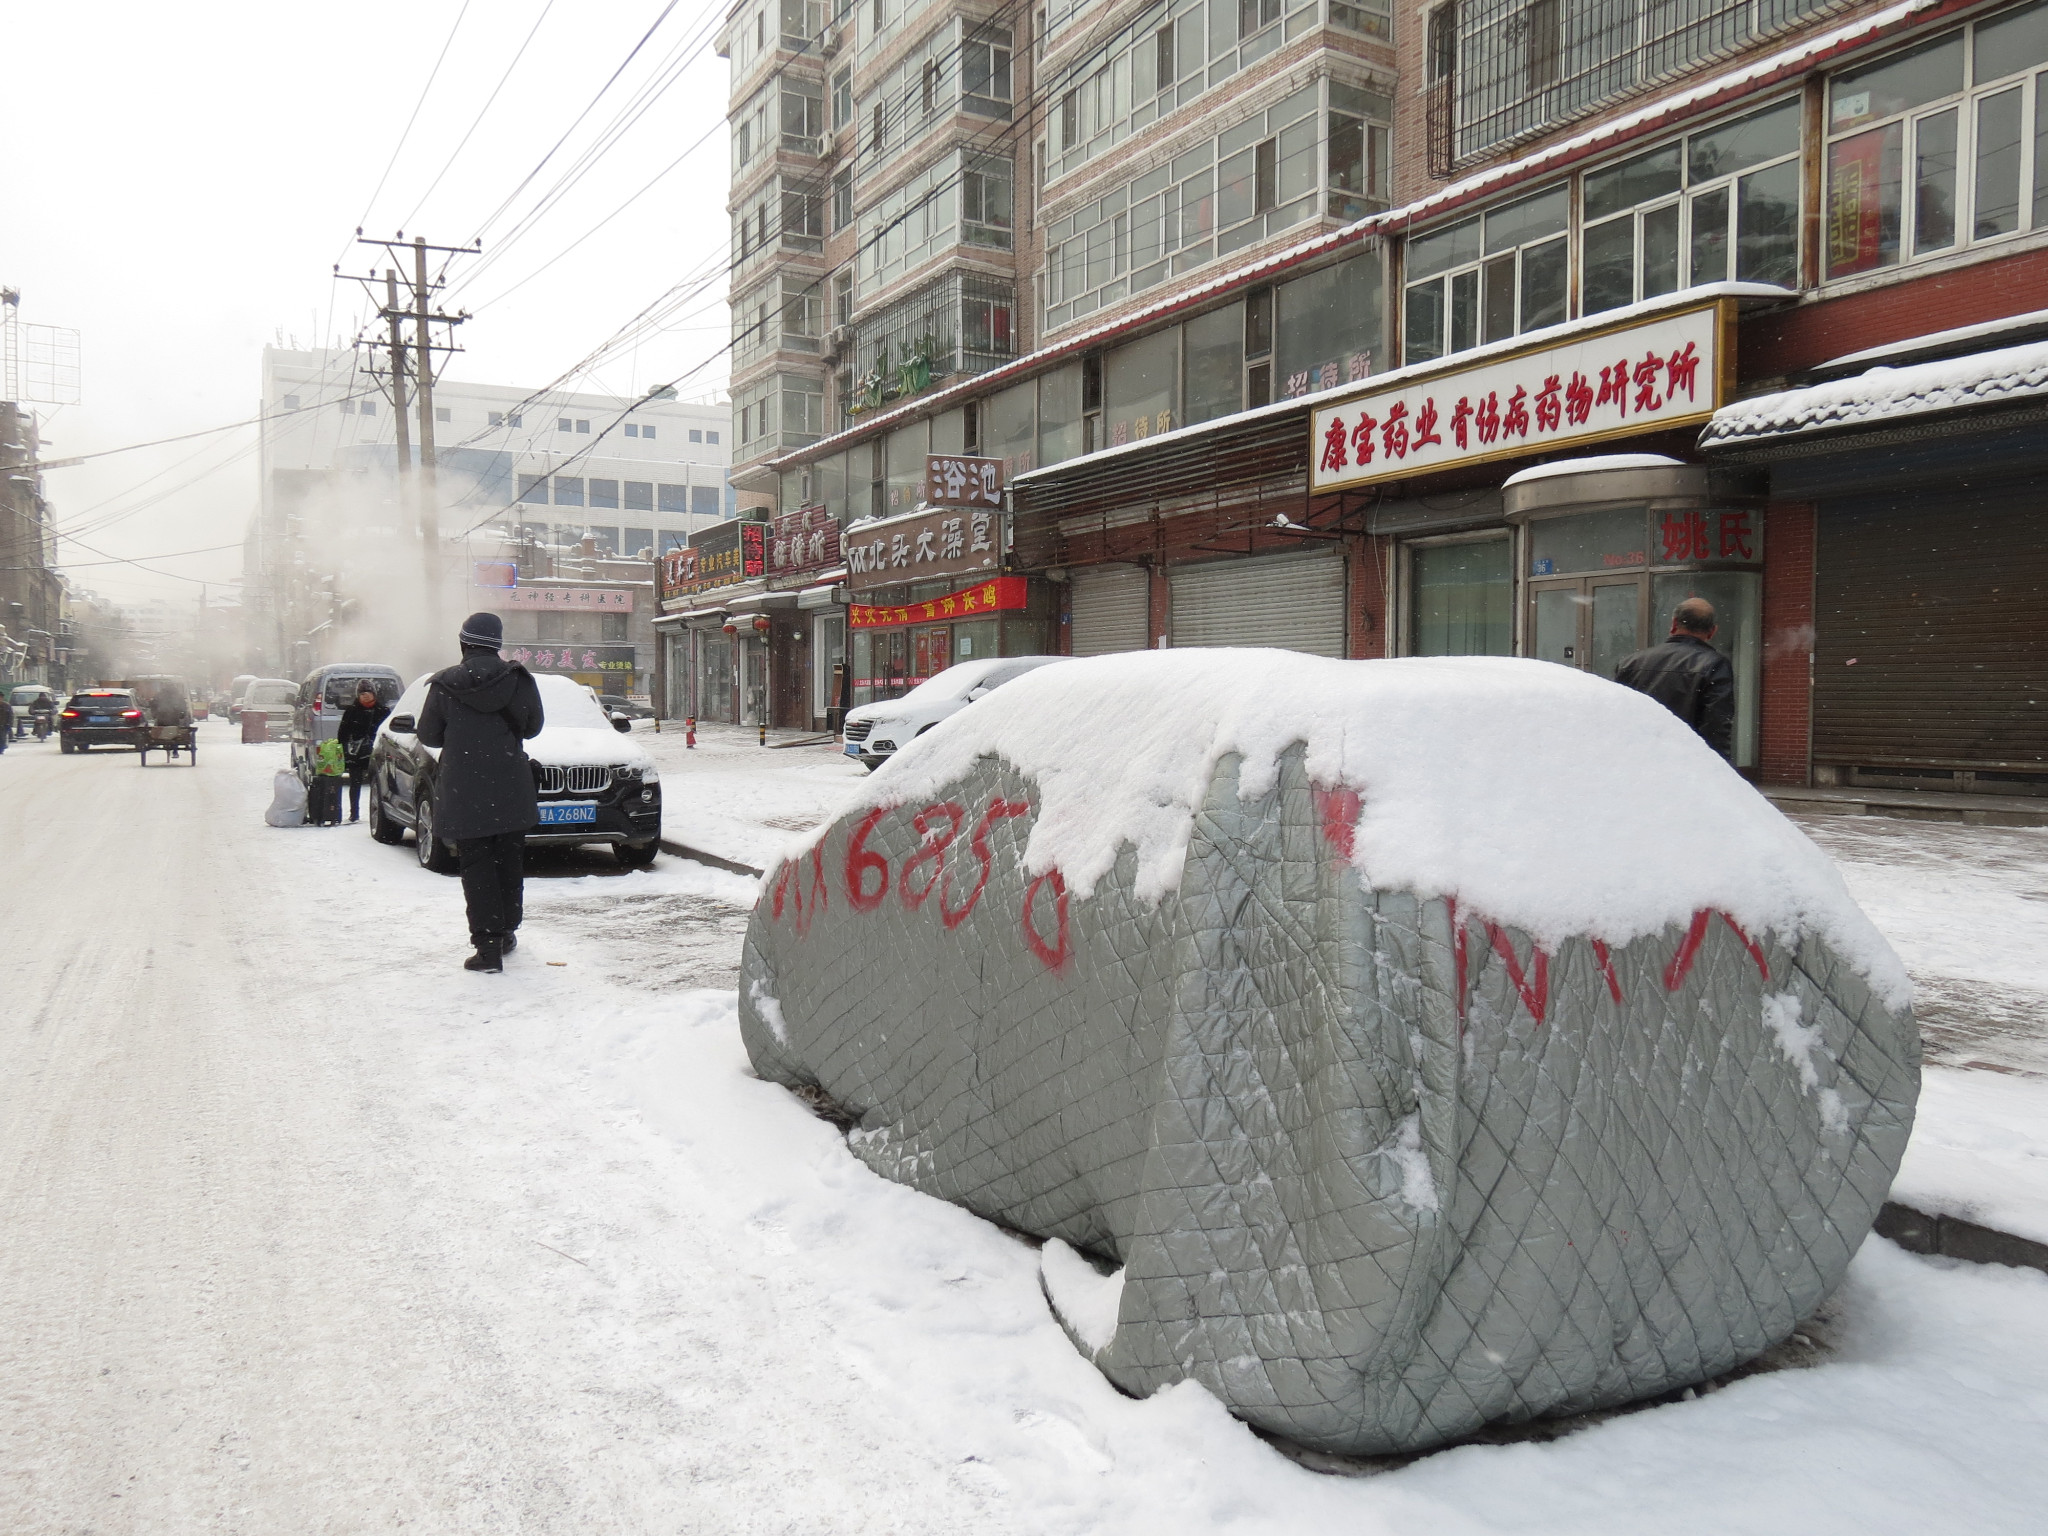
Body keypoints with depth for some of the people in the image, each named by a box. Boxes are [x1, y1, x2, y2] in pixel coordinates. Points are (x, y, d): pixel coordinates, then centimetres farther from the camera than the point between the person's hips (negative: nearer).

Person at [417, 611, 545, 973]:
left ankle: (488, 945, -6)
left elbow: (428, 736, 2)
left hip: (464, 795, -2)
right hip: (512, 793, 2)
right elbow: (533, 726, 7)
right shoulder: (520, 680, -3)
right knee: (510, 863, 15)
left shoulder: (444, 686, -6)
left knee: (477, 868, 2)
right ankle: (506, 933, 25)